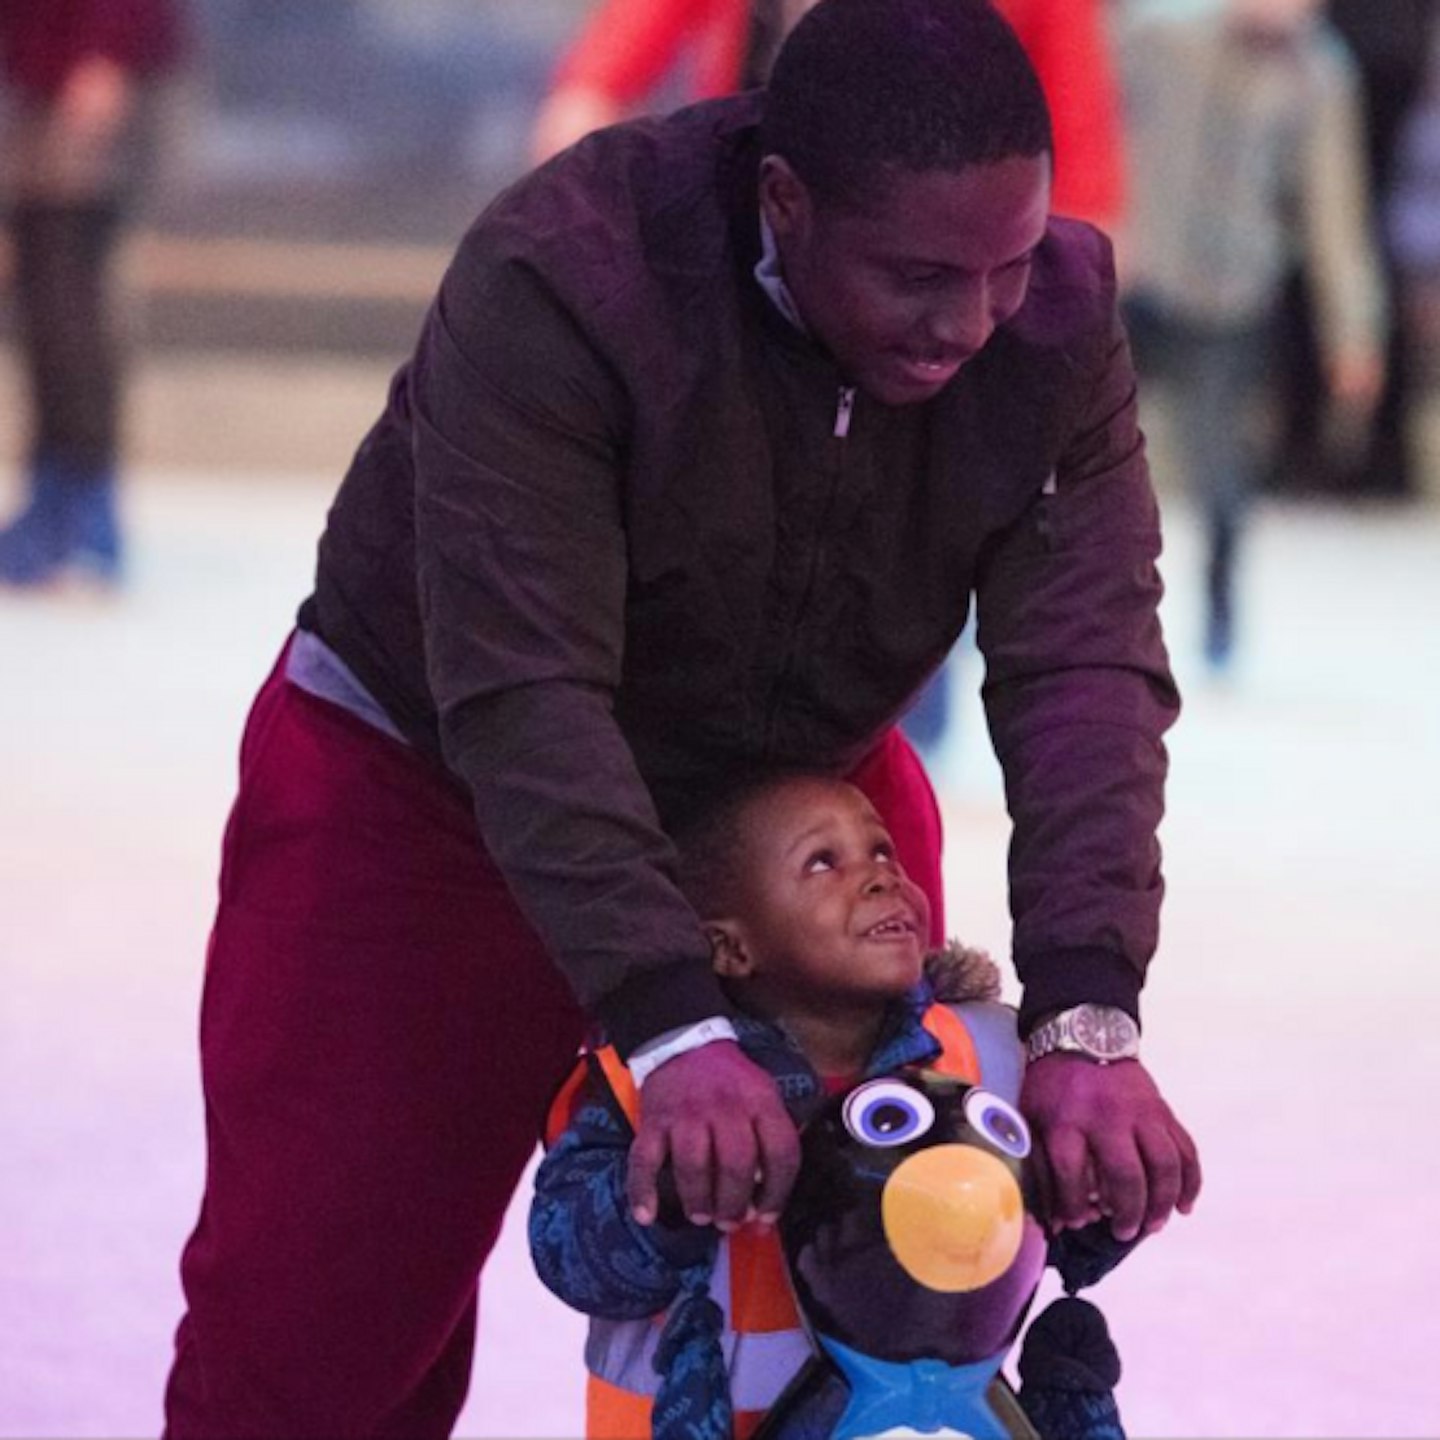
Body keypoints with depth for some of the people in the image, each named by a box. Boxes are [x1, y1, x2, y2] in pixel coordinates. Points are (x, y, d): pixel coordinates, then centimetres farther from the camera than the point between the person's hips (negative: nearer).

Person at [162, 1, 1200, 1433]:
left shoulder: (1054, 328, -19)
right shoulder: (554, 287, -33)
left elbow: (1087, 670, -25)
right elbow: (524, 696, -37)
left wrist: (1084, 1017, -39)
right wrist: (670, 1029, -46)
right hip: (430, 787, -4)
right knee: (313, 1314, -7)